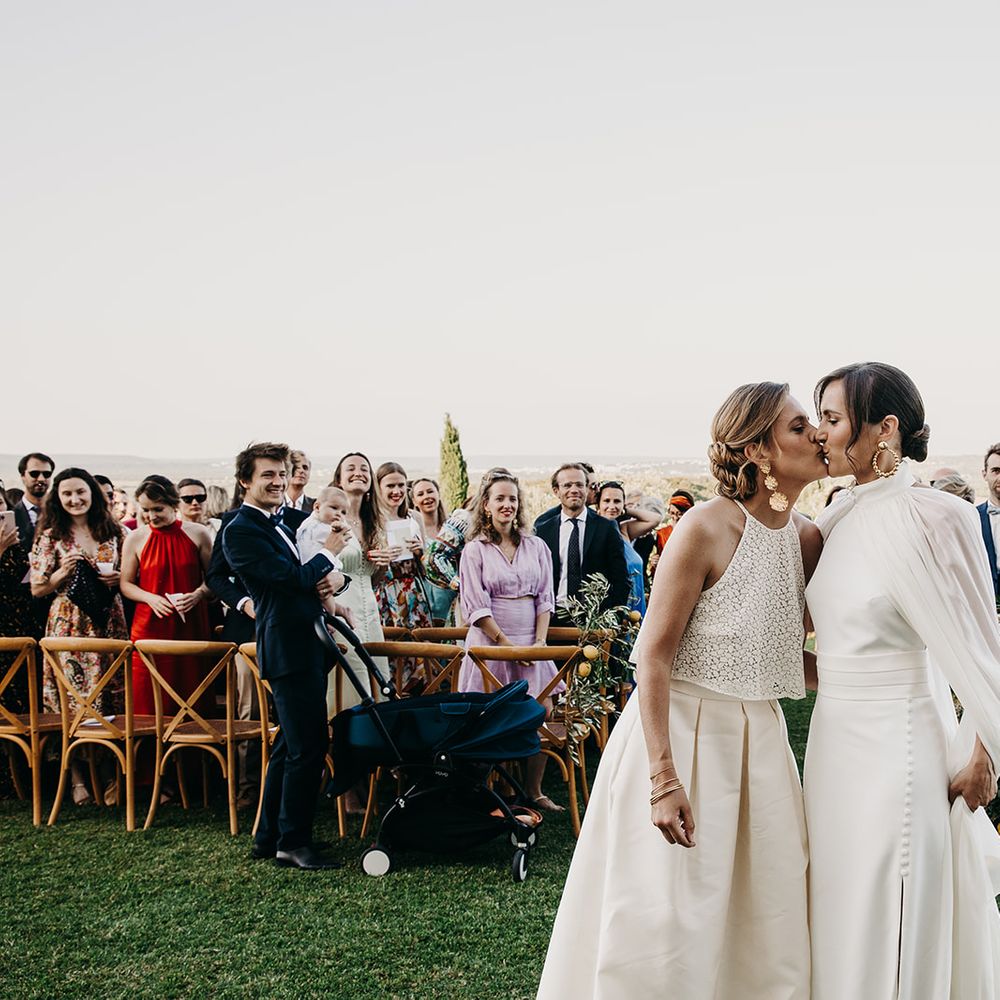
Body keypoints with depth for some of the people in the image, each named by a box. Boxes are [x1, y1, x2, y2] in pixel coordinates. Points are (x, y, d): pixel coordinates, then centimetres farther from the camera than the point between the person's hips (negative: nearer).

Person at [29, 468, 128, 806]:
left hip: (109, 622, 2)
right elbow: (37, 589, 3)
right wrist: (65, 571, -13)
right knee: (71, 701, -3)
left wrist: (118, 578, -4)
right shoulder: (51, 535, 2)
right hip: (69, 623, -2)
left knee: (112, 699, 1)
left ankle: (111, 775, 10)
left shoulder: (113, 532, 9)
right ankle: (77, 778, 7)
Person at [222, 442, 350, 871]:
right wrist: (327, 553, -5)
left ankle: (268, 838, 24)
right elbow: (292, 577, -21)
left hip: (307, 645, 10)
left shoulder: (284, 525, 18)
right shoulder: (240, 531, -11)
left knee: (292, 745, 15)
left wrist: (335, 576, -6)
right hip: (288, 648, -10)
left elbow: (313, 575, 17)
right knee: (309, 745, -8)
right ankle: (293, 843, 2)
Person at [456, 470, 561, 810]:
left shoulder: (536, 547, 10)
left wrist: (540, 641, -5)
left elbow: (545, 599, 8)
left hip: (531, 644, 4)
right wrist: (506, 643, -12)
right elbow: (476, 607, -6)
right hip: (490, 642, -3)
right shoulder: (475, 550, 0)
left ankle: (534, 791, 12)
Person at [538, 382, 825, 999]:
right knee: (668, 921, 1)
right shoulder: (708, 528, -17)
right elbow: (655, 653, -18)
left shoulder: (808, 539, 3)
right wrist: (663, 779, -22)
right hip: (683, 735, -6)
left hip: (760, 741, 7)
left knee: (765, 926, 13)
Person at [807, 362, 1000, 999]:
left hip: (896, 743, -7)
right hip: (836, 734, 8)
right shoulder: (841, 517, 5)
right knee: (842, 918, 18)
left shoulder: (932, 518, -18)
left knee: (891, 929, 5)